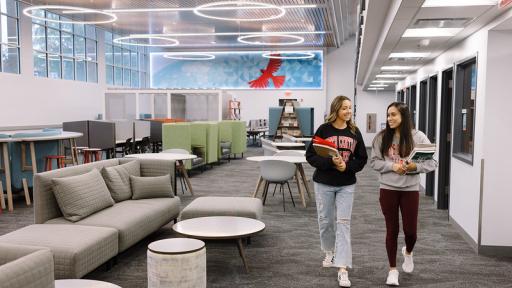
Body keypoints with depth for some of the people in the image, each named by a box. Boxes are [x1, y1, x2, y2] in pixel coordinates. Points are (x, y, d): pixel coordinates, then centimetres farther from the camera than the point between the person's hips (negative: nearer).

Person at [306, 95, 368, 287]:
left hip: (346, 185, 1)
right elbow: (310, 156, -7)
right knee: (325, 220, 12)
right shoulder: (324, 129, -6)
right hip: (323, 183, -1)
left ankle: (342, 269, -4)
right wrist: (330, 162, -22)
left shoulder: (354, 132, 1)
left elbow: (362, 159, 4)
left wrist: (347, 166, -14)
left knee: (343, 223, -5)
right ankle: (330, 252, 40)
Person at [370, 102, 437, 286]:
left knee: (410, 230, 6)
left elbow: (432, 163, -4)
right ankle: (392, 269, 21)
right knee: (392, 230, 7)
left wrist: (415, 167, -20)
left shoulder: (418, 137, -6)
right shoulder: (382, 137, -4)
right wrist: (392, 166, -16)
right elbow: (374, 161, -2)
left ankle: (408, 252, 42)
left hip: (410, 189, 0)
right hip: (388, 189, 0)